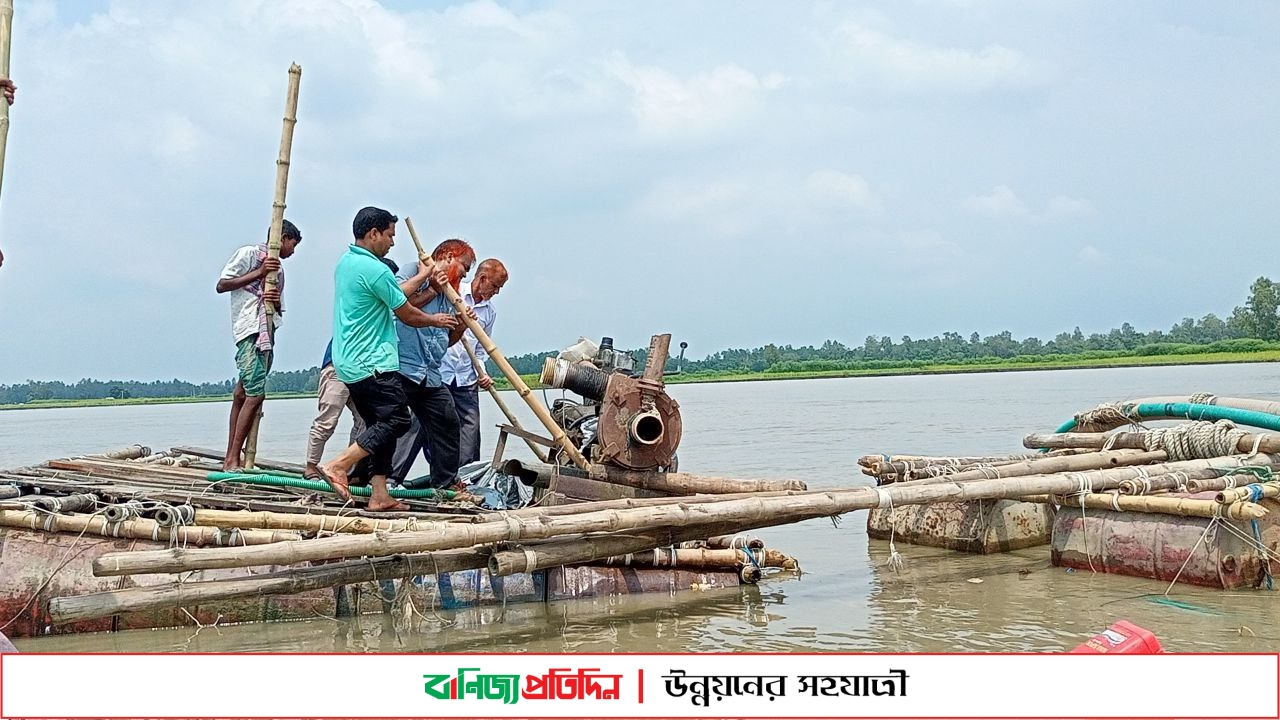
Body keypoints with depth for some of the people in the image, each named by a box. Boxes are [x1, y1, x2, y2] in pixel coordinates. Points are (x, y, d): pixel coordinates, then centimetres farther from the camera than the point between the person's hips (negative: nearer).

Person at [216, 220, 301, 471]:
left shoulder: (278, 270, 24)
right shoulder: (248, 254, 3)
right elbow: (221, 285, -4)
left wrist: (276, 301, -2)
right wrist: (258, 273, -10)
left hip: (267, 334, 8)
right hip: (250, 330, -8)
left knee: (243, 394, 7)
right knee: (256, 393, -16)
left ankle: (231, 458, 8)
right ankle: (233, 459, -15)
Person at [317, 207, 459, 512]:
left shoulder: (345, 263, 15)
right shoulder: (376, 270, -16)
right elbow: (407, 315, -7)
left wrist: (421, 278, 32)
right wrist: (436, 320, 12)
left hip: (348, 364, 10)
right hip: (373, 365, -10)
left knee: (381, 426, 11)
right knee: (397, 419, -9)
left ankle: (379, 495, 7)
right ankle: (339, 465, -15)